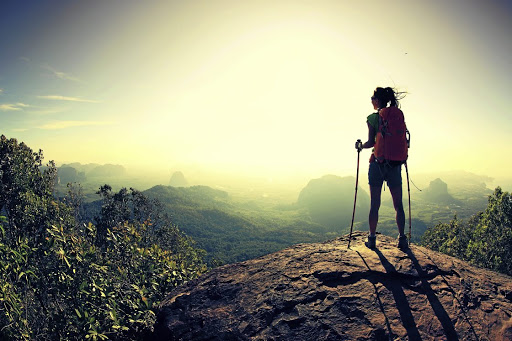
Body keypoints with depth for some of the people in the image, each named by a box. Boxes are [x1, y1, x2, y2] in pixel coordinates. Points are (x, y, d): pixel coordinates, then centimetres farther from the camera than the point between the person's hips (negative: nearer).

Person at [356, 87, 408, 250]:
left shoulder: (373, 118, -5)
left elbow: (371, 142, -11)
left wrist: (360, 146, 8)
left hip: (378, 163, -3)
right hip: (395, 164, 3)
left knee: (374, 204, 5)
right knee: (398, 204, 10)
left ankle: (372, 238, 12)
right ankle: (402, 238, 9)